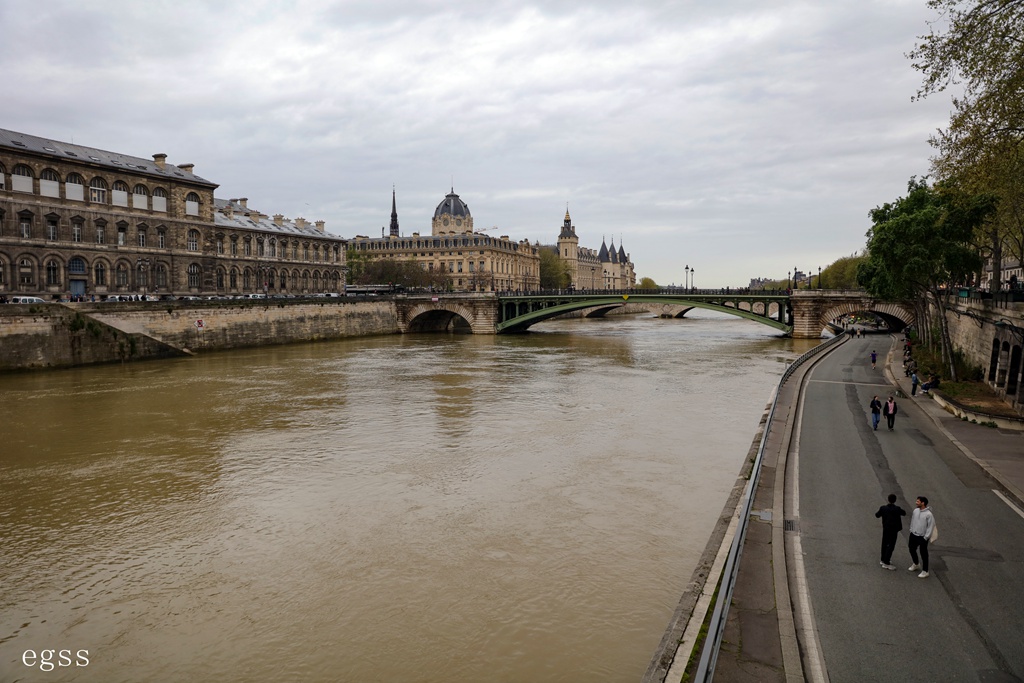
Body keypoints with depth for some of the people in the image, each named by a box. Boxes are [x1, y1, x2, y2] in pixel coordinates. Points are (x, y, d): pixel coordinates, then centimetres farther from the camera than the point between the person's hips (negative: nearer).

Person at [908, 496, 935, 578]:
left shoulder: (929, 514, -20)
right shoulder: (915, 511, 0)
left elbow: (930, 527, -17)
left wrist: (926, 537, -16)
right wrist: (911, 530, 11)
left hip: (922, 537, -7)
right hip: (913, 535, 7)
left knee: (924, 554, 4)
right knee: (912, 550, 20)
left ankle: (925, 571, 16)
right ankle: (916, 564, 43)